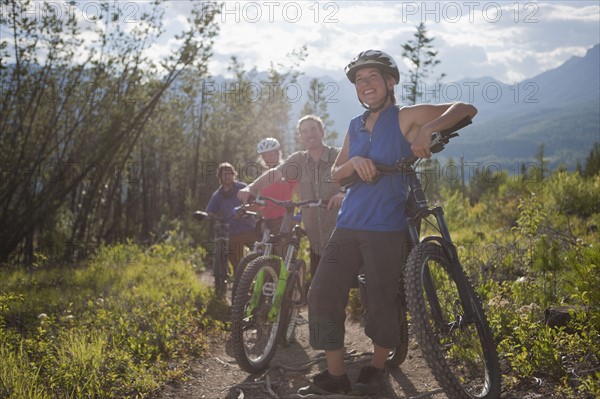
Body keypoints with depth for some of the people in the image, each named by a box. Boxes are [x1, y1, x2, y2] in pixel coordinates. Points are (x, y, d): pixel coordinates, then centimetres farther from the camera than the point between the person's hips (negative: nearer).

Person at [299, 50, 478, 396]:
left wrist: (428, 129, -26)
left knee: (383, 303, -2)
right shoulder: (356, 126, 16)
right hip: (348, 225, 5)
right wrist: (354, 162, -8)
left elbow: (466, 109, -10)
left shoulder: (406, 117, -1)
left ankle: (377, 369, 23)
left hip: (387, 228, -5)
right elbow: (335, 173, 14)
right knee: (322, 295, -3)